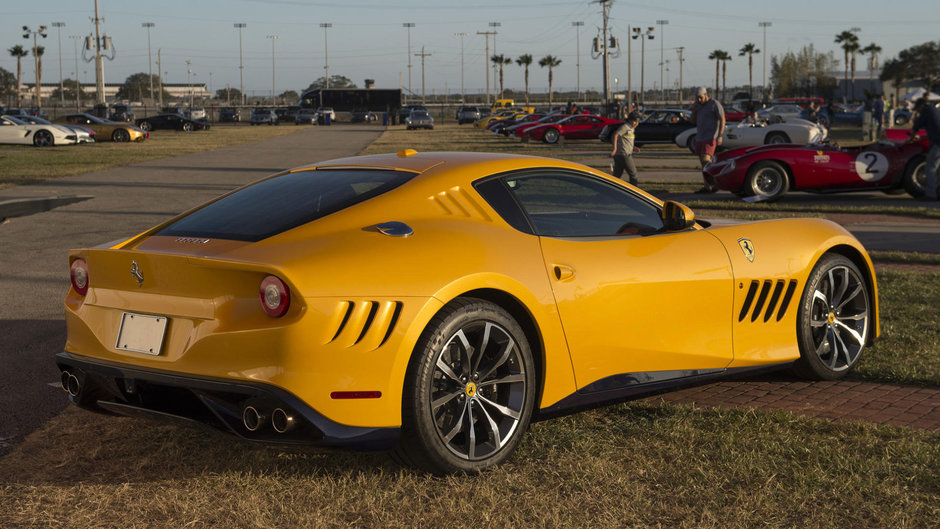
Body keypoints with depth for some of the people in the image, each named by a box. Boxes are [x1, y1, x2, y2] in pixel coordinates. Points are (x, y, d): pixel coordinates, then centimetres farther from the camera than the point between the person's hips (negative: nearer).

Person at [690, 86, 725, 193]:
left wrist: (720, 135, -21)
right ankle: (707, 187, 7)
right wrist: (694, 108, -1)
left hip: (710, 137, -8)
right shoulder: (699, 106, 16)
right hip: (700, 137, 8)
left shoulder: (715, 104, -8)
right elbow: (693, 121, 14)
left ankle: (714, 183, -17)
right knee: (703, 162, 6)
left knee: (705, 159, -20)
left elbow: (722, 120, -12)